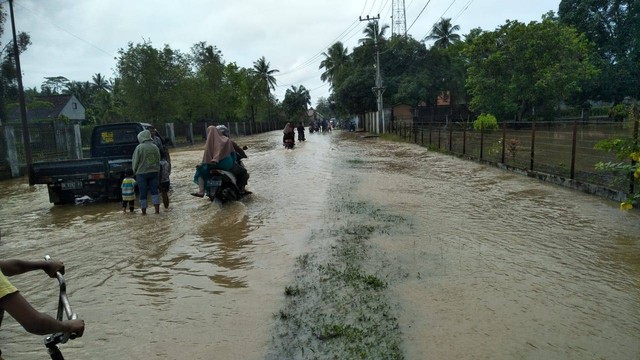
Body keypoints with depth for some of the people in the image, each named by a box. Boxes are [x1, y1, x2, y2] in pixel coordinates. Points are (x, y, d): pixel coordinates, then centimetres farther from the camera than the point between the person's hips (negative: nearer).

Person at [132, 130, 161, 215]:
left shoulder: (139, 147, -11)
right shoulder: (155, 147, 4)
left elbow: (135, 161, -6)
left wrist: (135, 171, 9)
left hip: (142, 173, -4)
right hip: (154, 172, 4)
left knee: (143, 192, 4)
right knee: (154, 191, 8)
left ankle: (144, 211, 11)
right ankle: (157, 210, 4)